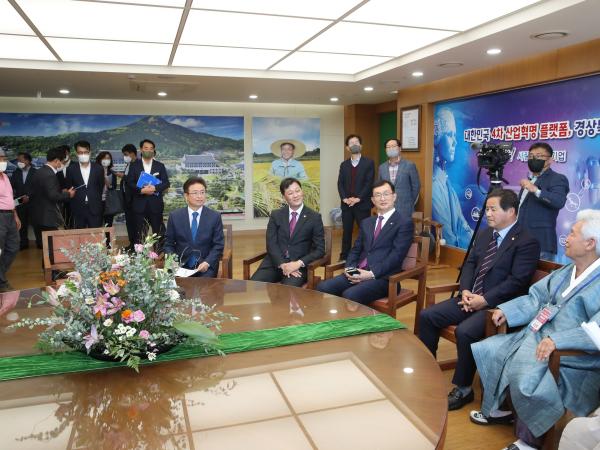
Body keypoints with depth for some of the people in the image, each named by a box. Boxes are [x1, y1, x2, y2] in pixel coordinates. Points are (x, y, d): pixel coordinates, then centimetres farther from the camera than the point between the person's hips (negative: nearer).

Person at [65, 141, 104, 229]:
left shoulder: (98, 168, 3)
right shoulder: (71, 169, 3)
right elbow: (68, 188, 8)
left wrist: (96, 201, 6)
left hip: (95, 210, 0)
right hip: (78, 210, 0)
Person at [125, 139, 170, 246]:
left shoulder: (160, 166, 9)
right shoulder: (134, 165, 8)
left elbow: (166, 183, 2)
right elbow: (129, 183, 1)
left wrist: (155, 188, -15)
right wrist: (141, 190, -16)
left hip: (155, 204, 1)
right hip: (139, 204, 0)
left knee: (158, 231, 3)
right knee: (140, 233, 2)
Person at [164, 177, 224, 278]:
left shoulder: (215, 216, 1)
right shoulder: (174, 216, 4)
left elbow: (218, 245, 0)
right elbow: (168, 243, 9)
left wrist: (207, 262, -16)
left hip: (205, 265, -1)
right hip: (180, 264, 1)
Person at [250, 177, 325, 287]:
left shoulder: (314, 217, 4)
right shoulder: (276, 215, 10)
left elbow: (320, 249, 0)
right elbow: (271, 244, 1)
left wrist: (299, 263, -15)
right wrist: (283, 264, -16)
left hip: (299, 267, -2)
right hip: (275, 263, 3)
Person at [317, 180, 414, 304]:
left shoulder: (405, 223, 0)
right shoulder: (366, 222, 21)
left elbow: (396, 255, -11)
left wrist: (371, 273, -19)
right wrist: (349, 269, -1)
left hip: (382, 277, -6)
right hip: (358, 273, 6)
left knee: (350, 295, -32)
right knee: (323, 287, -18)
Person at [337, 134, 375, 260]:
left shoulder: (369, 163, 0)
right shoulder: (344, 164, 12)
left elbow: (369, 183, -8)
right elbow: (340, 183, 6)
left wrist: (358, 198, -15)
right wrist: (344, 198, -10)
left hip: (362, 204, -3)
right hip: (346, 204, 4)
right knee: (346, 231, 8)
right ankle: (344, 257, 17)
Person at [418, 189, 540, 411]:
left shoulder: (527, 242, -9)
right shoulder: (484, 234, 14)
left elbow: (517, 281, -17)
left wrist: (485, 300, -20)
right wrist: (465, 290, -4)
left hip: (497, 305, -8)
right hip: (470, 297, 8)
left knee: (464, 332, -31)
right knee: (427, 316, -5)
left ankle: (463, 389, -8)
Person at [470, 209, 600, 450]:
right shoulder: (565, 272, 13)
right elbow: (535, 298, 16)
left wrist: (557, 340, -35)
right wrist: (507, 310, 2)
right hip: (533, 337, 9)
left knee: (525, 379, -31)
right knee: (486, 351, 5)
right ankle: (495, 408, 23)